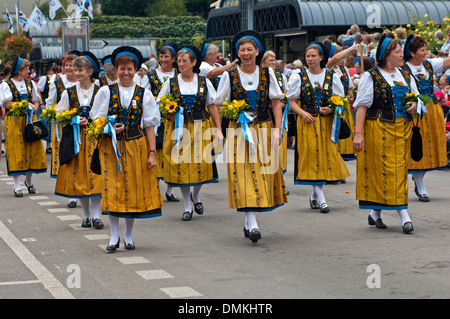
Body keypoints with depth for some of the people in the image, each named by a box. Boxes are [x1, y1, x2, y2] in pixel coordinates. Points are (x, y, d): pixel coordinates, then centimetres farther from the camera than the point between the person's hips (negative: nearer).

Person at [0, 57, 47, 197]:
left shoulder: (31, 83, 14)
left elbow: (36, 100, 16)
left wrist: (34, 107, -5)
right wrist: (25, 104, -12)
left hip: (30, 120, 4)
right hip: (14, 121, -4)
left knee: (32, 150, 2)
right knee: (16, 152, -4)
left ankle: (28, 181, 23)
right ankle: (17, 186, -1)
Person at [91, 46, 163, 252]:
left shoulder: (144, 94, 5)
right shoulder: (106, 92, 4)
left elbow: (149, 126, 4)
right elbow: (97, 120, 5)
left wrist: (152, 153, -2)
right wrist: (110, 128, -15)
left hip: (136, 146, 0)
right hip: (111, 146, 0)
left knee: (134, 190, 2)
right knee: (113, 189, -4)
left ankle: (128, 235, 15)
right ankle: (114, 236, 5)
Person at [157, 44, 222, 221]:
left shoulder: (204, 82, 4)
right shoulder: (171, 83, 4)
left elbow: (212, 107, 5)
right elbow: (159, 105, 11)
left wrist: (218, 129, -1)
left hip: (200, 128, 0)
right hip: (178, 130, 0)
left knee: (201, 164, -3)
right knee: (180, 165, -2)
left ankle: (196, 195, 27)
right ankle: (187, 207, 10)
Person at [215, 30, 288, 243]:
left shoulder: (267, 73, 4)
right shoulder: (229, 76, 1)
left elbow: (276, 102, 4)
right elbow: (219, 104, 6)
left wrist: (277, 129, -5)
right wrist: (234, 111, -12)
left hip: (264, 130, 2)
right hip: (239, 131, -2)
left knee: (262, 175, 1)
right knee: (244, 176, -10)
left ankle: (249, 220, 15)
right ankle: (252, 224, -14)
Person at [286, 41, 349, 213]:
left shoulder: (332, 77, 5)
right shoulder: (299, 77, 3)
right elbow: (293, 102, 4)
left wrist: (331, 109, -10)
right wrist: (303, 113, -13)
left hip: (327, 122, 1)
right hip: (307, 122, -1)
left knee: (326, 155, 1)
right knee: (311, 156, -7)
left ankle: (314, 195, 19)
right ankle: (320, 198, -7)